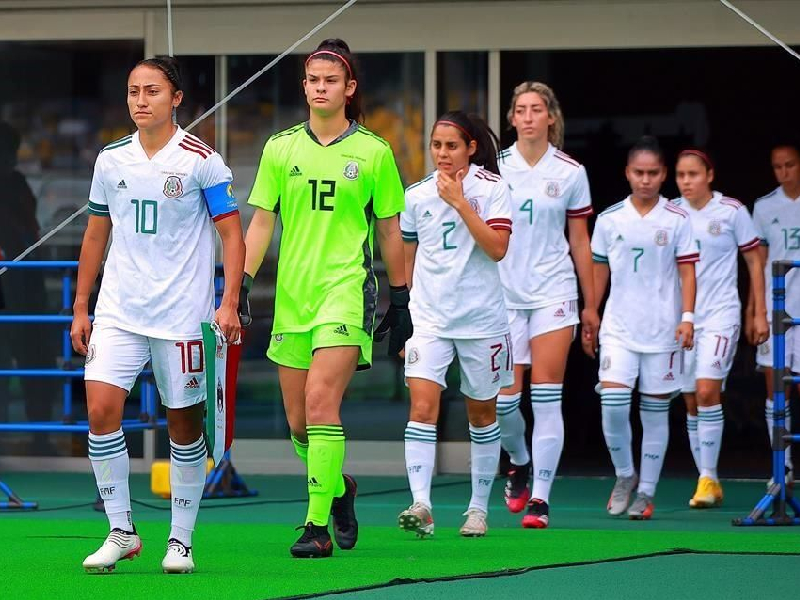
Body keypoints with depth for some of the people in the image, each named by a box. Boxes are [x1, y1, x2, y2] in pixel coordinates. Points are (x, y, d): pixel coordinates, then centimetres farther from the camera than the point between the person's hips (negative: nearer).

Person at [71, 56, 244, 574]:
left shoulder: (202, 161, -5)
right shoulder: (112, 159, 8)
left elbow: (232, 235, -5)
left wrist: (229, 304, -15)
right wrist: (81, 308, 14)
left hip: (183, 313, -3)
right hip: (118, 312, 3)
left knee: (184, 424, 3)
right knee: (101, 409, -12)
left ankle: (181, 540, 16)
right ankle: (121, 531, -2)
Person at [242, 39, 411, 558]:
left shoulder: (373, 152, 1)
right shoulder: (280, 148, 8)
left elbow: (391, 231, 7)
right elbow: (260, 223, 9)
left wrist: (401, 300, 8)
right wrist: (242, 284, 0)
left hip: (347, 287, -4)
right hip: (292, 295, 4)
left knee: (321, 399, -20)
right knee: (298, 423, 5)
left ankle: (319, 526, -17)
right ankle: (339, 488, 34)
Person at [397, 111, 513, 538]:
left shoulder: (492, 188, -5)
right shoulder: (416, 195, 4)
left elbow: (497, 248, -17)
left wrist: (459, 202, -19)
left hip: (482, 319, -1)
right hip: (429, 318, 2)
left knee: (482, 413, 10)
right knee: (422, 407, -16)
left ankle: (478, 508, 22)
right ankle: (421, 505, -23)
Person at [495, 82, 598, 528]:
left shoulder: (570, 172, 3)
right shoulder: (496, 167, 2)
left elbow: (580, 241, 9)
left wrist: (591, 304, 9)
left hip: (554, 293, -1)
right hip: (503, 293, 1)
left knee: (546, 398, -8)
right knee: (503, 399, -2)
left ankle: (540, 498, -5)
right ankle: (520, 463, 29)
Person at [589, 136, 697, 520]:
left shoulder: (677, 220, -1)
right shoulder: (609, 220, 3)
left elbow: (687, 271, -1)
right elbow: (599, 271, 11)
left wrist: (687, 317, -10)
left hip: (663, 330, -1)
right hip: (618, 327, 1)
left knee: (655, 411, 3)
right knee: (613, 402, -13)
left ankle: (646, 492, 11)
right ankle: (624, 475, 8)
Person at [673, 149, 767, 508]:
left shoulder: (732, 211, -2)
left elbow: (754, 261, 4)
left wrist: (760, 313, 2)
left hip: (721, 313, -4)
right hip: (680, 316, 4)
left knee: (707, 390, -18)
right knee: (691, 402, 4)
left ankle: (708, 478, -13)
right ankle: (708, 482, 12)